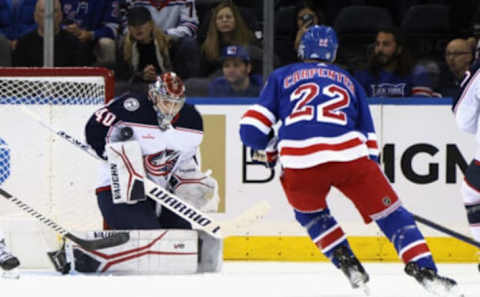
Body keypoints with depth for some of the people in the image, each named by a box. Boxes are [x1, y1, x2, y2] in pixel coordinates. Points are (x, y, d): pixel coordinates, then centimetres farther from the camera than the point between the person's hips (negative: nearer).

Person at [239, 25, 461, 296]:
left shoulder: (281, 77, 25)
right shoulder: (348, 81, 32)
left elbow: (252, 129, 16)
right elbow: (368, 137, 28)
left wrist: (270, 147, 35)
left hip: (299, 163, 0)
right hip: (350, 155, 0)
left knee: (308, 210, 31)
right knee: (389, 211, 12)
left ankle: (345, 261, 15)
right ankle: (424, 270, -4)